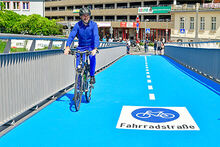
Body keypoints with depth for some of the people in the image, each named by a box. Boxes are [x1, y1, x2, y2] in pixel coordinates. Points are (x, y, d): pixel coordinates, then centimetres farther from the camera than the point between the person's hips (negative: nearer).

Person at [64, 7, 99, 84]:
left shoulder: (93, 24, -13)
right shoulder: (78, 25, -9)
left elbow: (96, 36, -25)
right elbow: (71, 35, -20)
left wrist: (95, 48, -41)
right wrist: (67, 47, -37)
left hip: (91, 46, -2)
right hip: (81, 46, 2)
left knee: (92, 57, -31)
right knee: (79, 60, -12)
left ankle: (92, 76, -13)